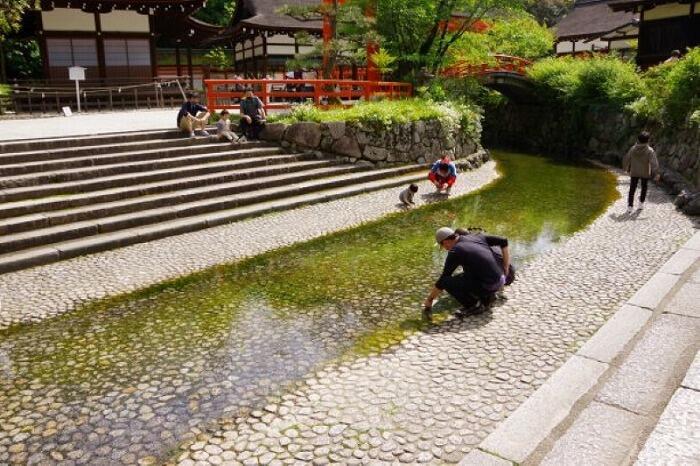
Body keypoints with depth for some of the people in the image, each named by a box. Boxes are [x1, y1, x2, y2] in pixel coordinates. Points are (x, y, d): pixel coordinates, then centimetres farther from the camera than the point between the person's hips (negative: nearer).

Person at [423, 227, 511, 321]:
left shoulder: (455, 252, -9)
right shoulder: (477, 236, 9)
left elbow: (442, 280, -5)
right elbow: (504, 242, 12)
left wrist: (429, 300, 8)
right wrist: (505, 272, 13)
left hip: (486, 286, -8)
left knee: (446, 281, -8)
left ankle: (474, 306, 1)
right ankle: (487, 296, 18)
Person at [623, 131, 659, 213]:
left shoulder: (633, 149, -5)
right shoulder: (650, 151, -15)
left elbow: (626, 160, 3)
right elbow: (654, 162, -20)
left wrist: (627, 169, 18)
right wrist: (656, 173, -15)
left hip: (634, 173, 2)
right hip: (645, 173, -1)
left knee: (632, 189, 6)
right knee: (644, 188, 19)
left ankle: (630, 206, -1)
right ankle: (641, 204, 23)